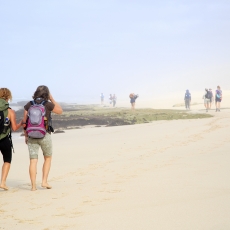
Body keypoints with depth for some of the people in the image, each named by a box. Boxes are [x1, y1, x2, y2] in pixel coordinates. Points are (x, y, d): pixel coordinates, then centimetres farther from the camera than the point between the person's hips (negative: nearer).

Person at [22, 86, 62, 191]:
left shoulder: (28, 105, 3)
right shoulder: (48, 104, -5)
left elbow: (25, 121, 4)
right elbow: (60, 111, 11)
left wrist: (26, 135, 13)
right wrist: (52, 99, 13)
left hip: (31, 136, 2)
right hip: (45, 135, -2)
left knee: (33, 160, 3)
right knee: (47, 158, 16)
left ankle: (33, 185, 1)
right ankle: (44, 181, 8)